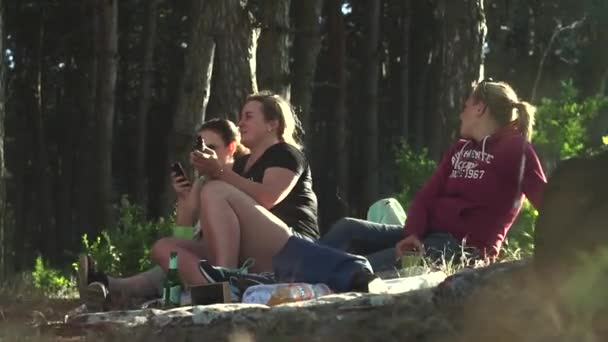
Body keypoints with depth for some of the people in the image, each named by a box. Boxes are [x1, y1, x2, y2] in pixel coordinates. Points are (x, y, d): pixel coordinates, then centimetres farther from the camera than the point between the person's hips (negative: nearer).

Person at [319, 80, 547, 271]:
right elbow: (428, 194, 11)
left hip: (465, 246, -8)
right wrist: (413, 233, -9)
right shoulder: (460, 149, 22)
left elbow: (547, 202, -12)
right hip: (429, 233, 8)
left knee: (361, 270, -24)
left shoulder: (515, 149, -3)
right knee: (348, 229, -8)